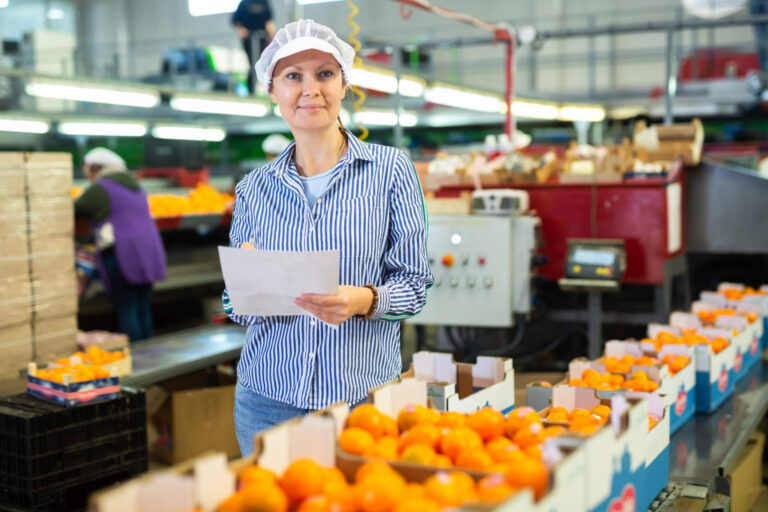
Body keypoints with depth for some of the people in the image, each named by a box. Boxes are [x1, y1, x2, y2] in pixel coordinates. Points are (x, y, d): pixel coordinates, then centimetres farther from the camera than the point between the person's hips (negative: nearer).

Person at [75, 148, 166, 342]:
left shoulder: (100, 189, -4)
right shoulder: (135, 187, 21)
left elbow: (74, 211, 2)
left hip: (121, 254, -7)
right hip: (148, 252, 7)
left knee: (126, 310, -5)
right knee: (143, 309, 9)